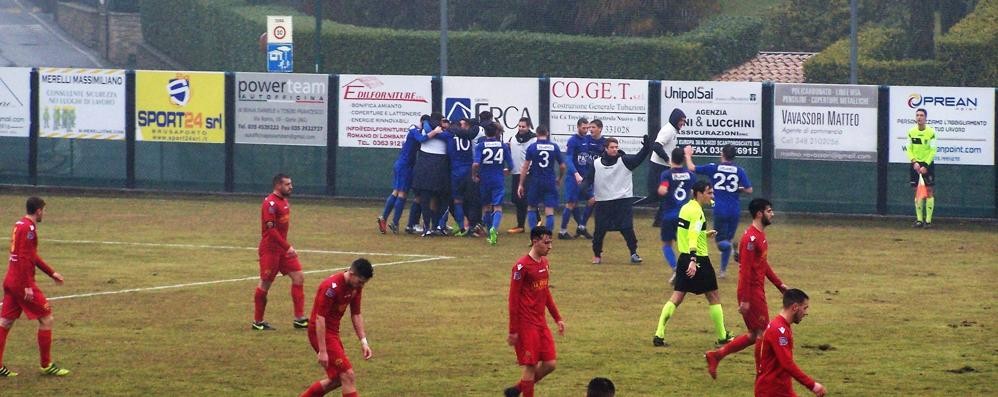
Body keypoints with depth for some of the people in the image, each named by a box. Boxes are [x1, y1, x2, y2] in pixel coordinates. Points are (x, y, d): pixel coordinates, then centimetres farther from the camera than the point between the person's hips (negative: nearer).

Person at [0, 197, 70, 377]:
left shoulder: (20, 225, 15)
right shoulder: (29, 228, -15)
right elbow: (24, 258, -22)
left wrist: (52, 273, 28)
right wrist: (27, 286, -23)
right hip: (22, 282, -10)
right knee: (46, 319, 0)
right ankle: (46, 365, 4)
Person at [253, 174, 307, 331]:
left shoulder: (284, 201, 12)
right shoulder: (270, 203, -17)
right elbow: (271, 229, -23)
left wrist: (288, 247, 16)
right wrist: (287, 247, -24)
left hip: (283, 249, 9)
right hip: (270, 250, -9)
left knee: (298, 276, 1)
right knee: (265, 284, 0)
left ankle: (299, 319, 3)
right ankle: (257, 322, 11)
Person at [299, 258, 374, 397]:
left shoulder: (356, 287, 2)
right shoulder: (331, 287, -24)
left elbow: (356, 314, 12)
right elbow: (320, 318, -24)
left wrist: (363, 342, 4)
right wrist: (322, 351, -25)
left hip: (333, 331, 9)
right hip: (321, 332, -9)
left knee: (337, 379, 15)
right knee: (348, 376, -13)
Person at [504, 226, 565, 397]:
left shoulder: (545, 263, 10)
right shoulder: (522, 266, -15)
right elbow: (513, 300, -13)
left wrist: (558, 318, 20)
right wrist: (513, 331, -14)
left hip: (541, 323, 8)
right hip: (526, 325, -8)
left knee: (550, 364, 4)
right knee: (530, 366, -6)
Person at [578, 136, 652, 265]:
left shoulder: (625, 161, -2)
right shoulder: (596, 164, 1)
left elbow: (639, 157, -15)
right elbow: (588, 179, 3)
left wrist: (646, 146, -32)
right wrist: (582, 187, -17)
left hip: (623, 201, -1)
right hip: (602, 202, 1)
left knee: (627, 228, -7)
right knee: (600, 230, 5)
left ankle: (634, 253, 5)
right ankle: (597, 255, 22)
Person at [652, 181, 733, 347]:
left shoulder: (686, 208, 11)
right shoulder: (697, 211, -16)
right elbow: (693, 238, -27)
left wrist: (704, 234, 27)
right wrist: (693, 261, -35)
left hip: (684, 257, 8)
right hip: (699, 260, -8)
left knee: (677, 297, 4)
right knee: (714, 297, 7)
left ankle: (659, 334, -7)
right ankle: (722, 337, 14)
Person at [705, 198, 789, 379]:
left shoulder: (760, 235, 14)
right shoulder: (751, 238, -18)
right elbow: (745, 270, -21)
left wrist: (779, 284, 22)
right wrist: (745, 300, -23)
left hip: (758, 292, 10)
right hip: (752, 293, -10)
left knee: (754, 335, 12)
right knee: (762, 333, -4)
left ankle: (716, 356, 16)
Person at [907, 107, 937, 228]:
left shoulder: (931, 132, -8)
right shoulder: (911, 132, 3)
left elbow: (933, 151, -9)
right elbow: (909, 150, 4)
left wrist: (926, 166, -16)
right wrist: (914, 162, -11)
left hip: (928, 164, -3)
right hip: (915, 164, 3)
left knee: (929, 191, -6)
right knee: (917, 192, 4)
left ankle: (928, 220, -4)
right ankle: (919, 219, 10)